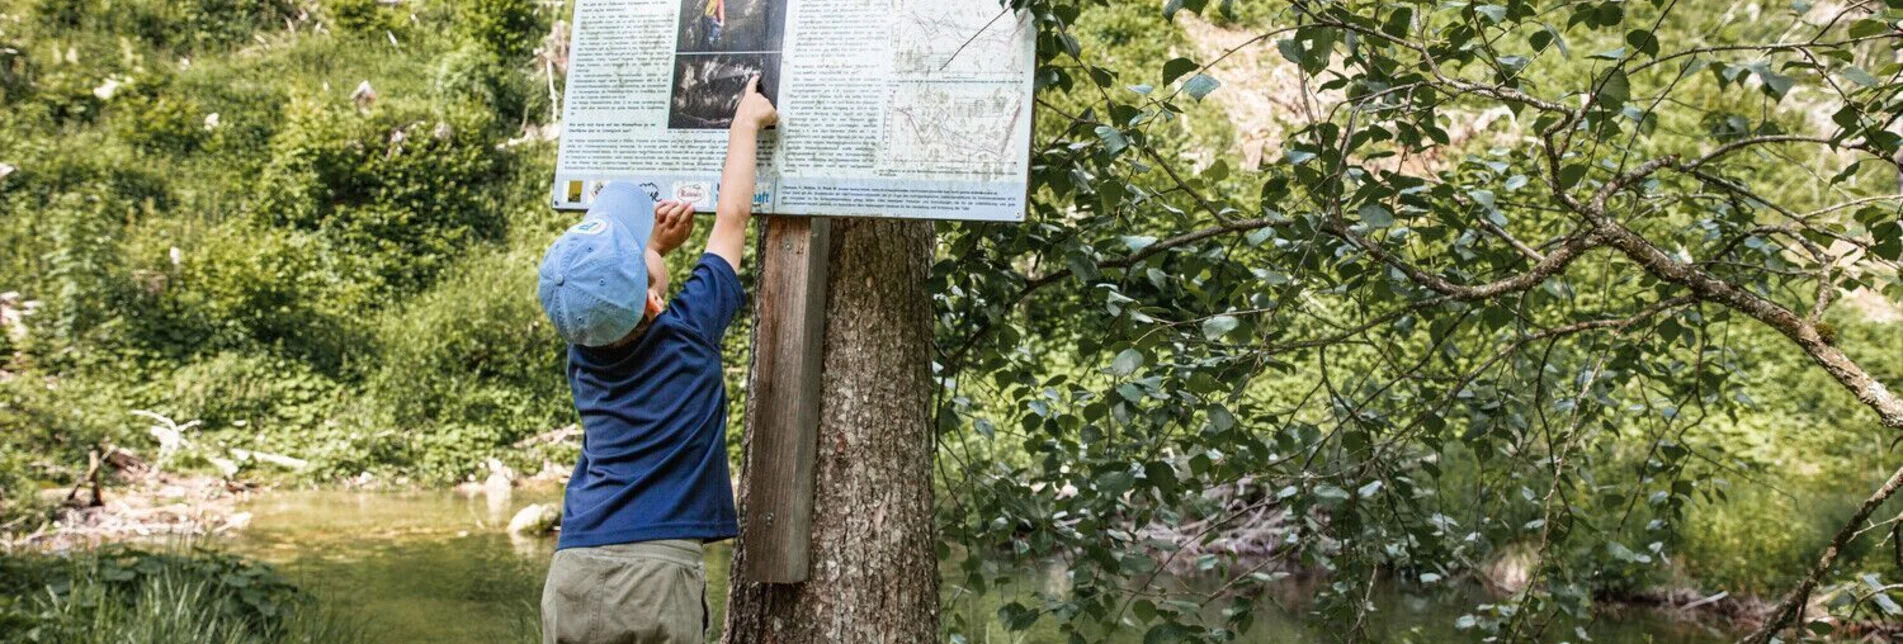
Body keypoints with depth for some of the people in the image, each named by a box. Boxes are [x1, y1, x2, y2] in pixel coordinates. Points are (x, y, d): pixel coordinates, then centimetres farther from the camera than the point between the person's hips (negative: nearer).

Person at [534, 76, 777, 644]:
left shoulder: (584, 353, 7)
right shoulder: (689, 331, -5)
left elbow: (604, 295, 33)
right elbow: (732, 217, 7)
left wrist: (653, 247, 22)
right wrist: (747, 121, 18)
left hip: (572, 575, 5)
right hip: (658, 575, -4)